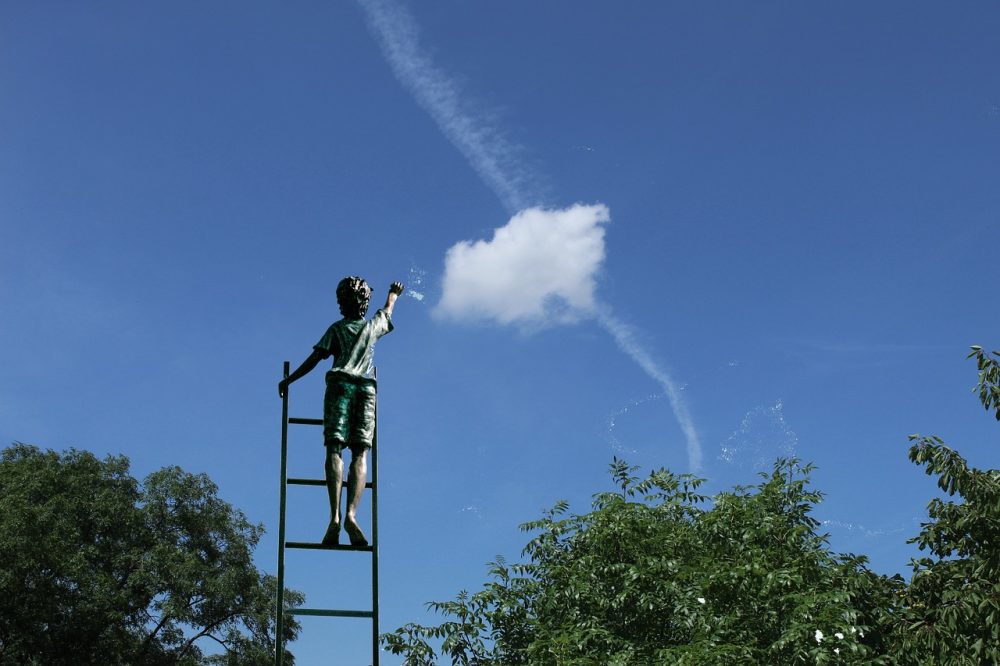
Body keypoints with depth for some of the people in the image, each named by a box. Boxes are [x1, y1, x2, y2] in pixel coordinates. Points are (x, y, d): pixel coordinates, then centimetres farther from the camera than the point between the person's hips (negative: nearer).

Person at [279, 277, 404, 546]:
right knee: (360, 453, -7)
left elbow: (315, 358, 6)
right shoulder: (373, 326, 20)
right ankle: (351, 514, -28)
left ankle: (335, 516, -28)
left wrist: (288, 380, 13)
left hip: (339, 385, -1)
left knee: (334, 449, -11)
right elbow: (387, 310, 42)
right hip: (366, 388, 1)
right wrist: (393, 293, 62)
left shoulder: (337, 329, 14)